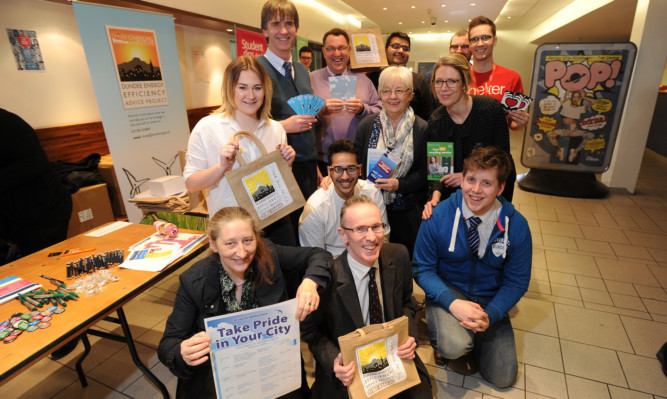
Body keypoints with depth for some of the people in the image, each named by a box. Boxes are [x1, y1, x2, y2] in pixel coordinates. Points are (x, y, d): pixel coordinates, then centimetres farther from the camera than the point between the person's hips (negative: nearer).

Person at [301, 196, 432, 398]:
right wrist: (333, 362, -22)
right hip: (349, 370, -2)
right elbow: (312, 331, -7)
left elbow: (405, 304, 5)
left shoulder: (398, 256, -11)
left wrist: (409, 336, -12)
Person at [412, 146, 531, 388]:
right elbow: (422, 268, -10)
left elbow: (517, 281, -3)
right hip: (448, 291, -2)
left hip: (490, 299, 3)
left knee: (502, 378, -1)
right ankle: (450, 338, 8)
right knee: (454, 346, -30)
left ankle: (470, 342, 28)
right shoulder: (439, 217, -18)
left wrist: (490, 316, -19)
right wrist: (453, 303, -25)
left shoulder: (516, 226, -12)